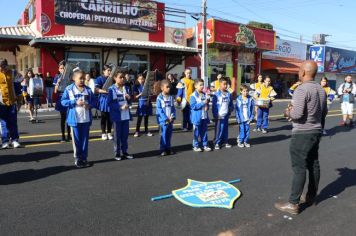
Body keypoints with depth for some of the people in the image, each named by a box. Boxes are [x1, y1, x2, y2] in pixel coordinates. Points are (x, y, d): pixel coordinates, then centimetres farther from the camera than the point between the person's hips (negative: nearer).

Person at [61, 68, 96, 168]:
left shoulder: (88, 89, 4)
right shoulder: (69, 89, -5)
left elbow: (94, 100, 10)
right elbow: (63, 101, -7)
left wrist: (90, 105, -12)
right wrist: (75, 102, -18)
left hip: (86, 119, 3)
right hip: (75, 119, -3)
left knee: (85, 139, 11)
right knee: (77, 140, 7)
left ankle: (84, 158, 22)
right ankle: (77, 159, 19)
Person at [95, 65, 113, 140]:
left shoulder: (112, 79, 8)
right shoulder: (99, 79, -3)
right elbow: (96, 89, -15)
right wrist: (105, 91, -26)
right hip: (104, 100, -3)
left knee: (110, 117, 7)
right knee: (104, 117, 5)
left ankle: (109, 133, 17)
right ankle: (103, 133, 14)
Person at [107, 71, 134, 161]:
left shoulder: (126, 88, 8)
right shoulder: (112, 89, -9)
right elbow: (109, 103, -13)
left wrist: (129, 98, -7)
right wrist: (120, 107, -20)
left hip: (126, 115, 5)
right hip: (117, 115, -5)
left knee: (125, 134, 12)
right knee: (117, 135, 4)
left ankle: (125, 152, 23)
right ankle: (117, 153, 15)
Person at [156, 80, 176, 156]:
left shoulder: (171, 97, 7)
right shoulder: (159, 98, -9)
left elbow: (173, 108, 9)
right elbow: (159, 110, -11)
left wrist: (172, 117, -5)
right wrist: (166, 119, -14)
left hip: (170, 120, 5)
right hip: (163, 120, -5)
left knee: (169, 134, 11)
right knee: (164, 135, -3)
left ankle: (168, 148, 23)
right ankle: (163, 150, 7)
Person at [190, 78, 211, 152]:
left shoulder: (205, 95, 7)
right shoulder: (193, 96, -10)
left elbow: (207, 104, 17)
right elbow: (193, 106, -19)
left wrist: (207, 106, -6)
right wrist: (203, 103, -20)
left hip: (204, 117, 5)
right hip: (197, 117, -5)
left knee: (204, 132, 12)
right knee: (196, 133, 5)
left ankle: (205, 145, 23)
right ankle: (195, 146, 16)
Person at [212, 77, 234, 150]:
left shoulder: (228, 94, 5)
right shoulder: (217, 94, -9)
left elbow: (231, 103, 15)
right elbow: (214, 105, -10)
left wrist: (231, 108, -2)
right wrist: (215, 115, -12)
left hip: (226, 115, 5)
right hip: (219, 115, -5)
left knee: (225, 129, 13)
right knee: (218, 130, 0)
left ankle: (225, 142, 23)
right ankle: (217, 143, 8)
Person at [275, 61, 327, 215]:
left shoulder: (302, 89, -19)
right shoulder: (321, 90, 9)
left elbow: (297, 114, -24)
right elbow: (324, 112, 18)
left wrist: (288, 112, -5)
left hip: (302, 134, -9)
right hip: (316, 132, 9)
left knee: (299, 168, -5)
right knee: (313, 165, 15)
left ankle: (293, 204, 1)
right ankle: (311, 197, 28)